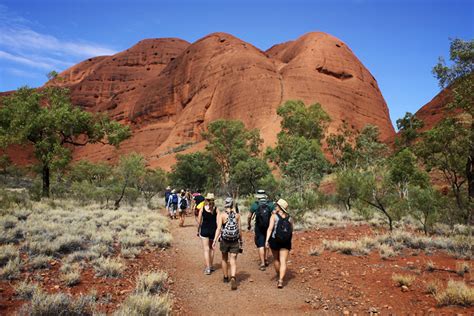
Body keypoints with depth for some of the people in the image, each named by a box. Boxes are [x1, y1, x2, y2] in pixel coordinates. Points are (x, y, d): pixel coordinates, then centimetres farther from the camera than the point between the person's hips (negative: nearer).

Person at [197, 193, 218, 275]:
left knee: (206, 249, 1)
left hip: (204, 230, -2)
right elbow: (218, 222, -6)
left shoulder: (202, 208, -6)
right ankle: (211, 266, 28)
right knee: (211, 248, 18)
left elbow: (199, 221, -3)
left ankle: (208, 268, -5)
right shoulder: (216, 209, -4)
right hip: (213, 230, 2)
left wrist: (198, 231, 9)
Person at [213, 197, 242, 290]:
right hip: (235, 241, 0)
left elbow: (219, 228, -15)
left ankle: (226, 278, 34)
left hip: (224, 240, 0)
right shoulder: (237, 215, -1)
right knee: (233, 260, 2)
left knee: (224, 259, 20)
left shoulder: (221, 215, -7)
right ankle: (233, 278, -20)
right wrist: (241, 241, 14)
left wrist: (214, 241, -17)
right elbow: (239, 229, 2)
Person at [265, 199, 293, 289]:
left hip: (274, 241, -1)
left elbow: (270, 228, -16)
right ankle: (280, 280, -15)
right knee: (283, 262, -1)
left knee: (276, 259, 21)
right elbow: (291, 231, 15)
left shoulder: (274, 216, -5)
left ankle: (278, 276, 37)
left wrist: (267, 240, -21)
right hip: (286, 243, 1)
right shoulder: (289, 218, 6)